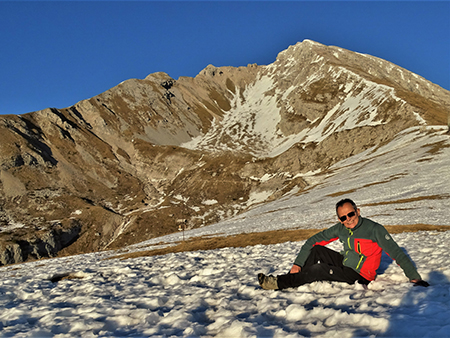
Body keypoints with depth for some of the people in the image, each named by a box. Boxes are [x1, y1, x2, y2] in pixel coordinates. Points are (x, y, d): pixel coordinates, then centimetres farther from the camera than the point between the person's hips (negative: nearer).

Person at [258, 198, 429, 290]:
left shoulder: (374, 230, -20)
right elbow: (313, 240, -2)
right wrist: (298, 263, -10)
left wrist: (415, 278, -22)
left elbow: (396, 253, -19)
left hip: (360, 276, -6)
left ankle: (279, 282, -16)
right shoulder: (340, 229, -4)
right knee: (317, 250, -9)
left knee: (319, 269, -24)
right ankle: (295, 279, -11)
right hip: (344, 263, 7)